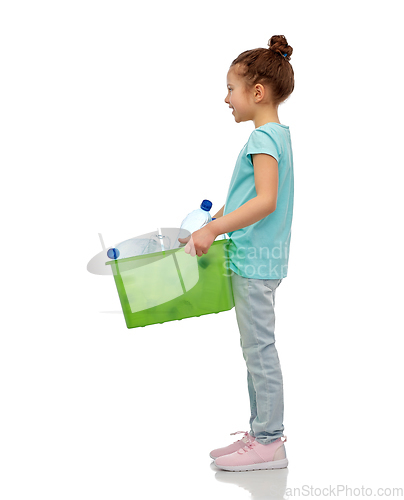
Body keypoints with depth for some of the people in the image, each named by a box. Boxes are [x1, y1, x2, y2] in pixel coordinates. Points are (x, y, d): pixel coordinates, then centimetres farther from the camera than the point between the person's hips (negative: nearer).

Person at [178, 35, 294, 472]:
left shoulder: (264, 137, -15)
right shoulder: (277, 134, 16)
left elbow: (265, 201, -26)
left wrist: (212, 230, -26)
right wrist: (215, 223, 18)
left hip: (255, 261, -10)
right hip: (254, 260, 10)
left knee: (259, 348, -3)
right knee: (256, 349, 15)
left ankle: (269, 443, 5)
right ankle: (263, 433, 25)